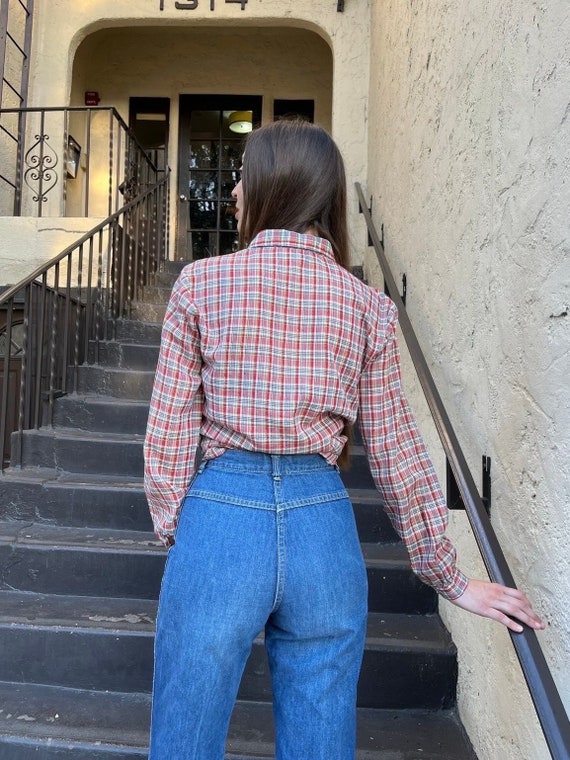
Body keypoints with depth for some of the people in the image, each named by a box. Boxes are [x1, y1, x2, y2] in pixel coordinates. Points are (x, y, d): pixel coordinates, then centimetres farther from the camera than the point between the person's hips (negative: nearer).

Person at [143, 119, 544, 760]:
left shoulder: (202, 283, -3)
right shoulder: (367, 307, 2)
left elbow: (170, 432, -3)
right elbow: (395, 453, 3)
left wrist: (173, 530, 12)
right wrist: (449, 579, 13)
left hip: (220, 519, -1)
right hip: (324, 528, 2)